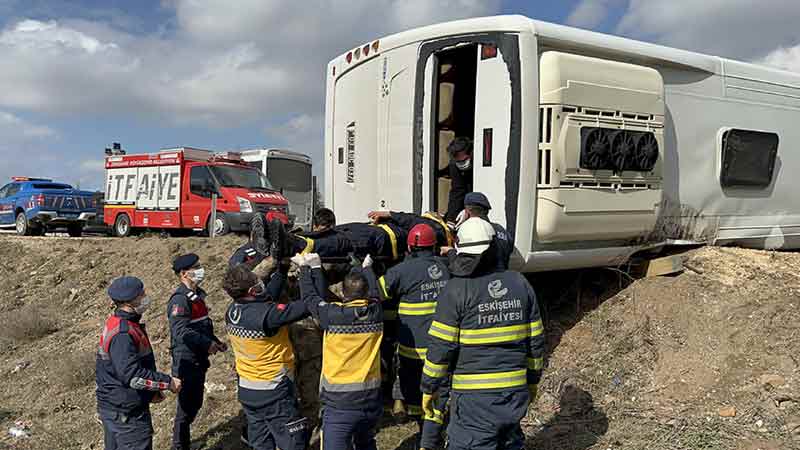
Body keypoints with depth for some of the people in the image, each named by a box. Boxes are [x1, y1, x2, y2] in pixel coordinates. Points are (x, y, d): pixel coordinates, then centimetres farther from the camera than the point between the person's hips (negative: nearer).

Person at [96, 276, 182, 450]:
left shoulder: (116, 323, 8)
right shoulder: (122, 334, -26)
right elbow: (132, 375, -30)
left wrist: (152, 391, 14)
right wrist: (168, 382, -21)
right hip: (126, 412, -10)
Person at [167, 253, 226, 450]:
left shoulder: (197, 295, 12)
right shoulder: (180, 299, -19)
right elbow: (180, 331, -29)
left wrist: (216, 342, 13)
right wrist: (207, 344, -28)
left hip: (199, 360, 9)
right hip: (186, 361, -9)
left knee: (195, 403, 19)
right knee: (186, 406, 0)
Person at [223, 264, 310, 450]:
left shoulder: (232, 311, -4)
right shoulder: (265, 314, -27)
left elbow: (267, 296, 10)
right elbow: (308, 305, -27)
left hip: (247, 390, 8)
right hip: (273, 392, -8)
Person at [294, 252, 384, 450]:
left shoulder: (333, 314, -16)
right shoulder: (375, 312, -6)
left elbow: (310, 296, 2)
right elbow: (374, 290, 16)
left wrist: (307, 267, 16)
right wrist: (366, 268, 34)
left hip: (340, 404, -4)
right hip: (372, 401, 4)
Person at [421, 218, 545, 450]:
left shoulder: (456, 290, -12)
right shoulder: (520, 283, 4)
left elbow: (441, 347, -12)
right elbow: (535, 341, 10)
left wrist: (429, 388, 0)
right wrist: (532, 381, 22)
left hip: (474, 395, -5)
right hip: (515, 391, 6)